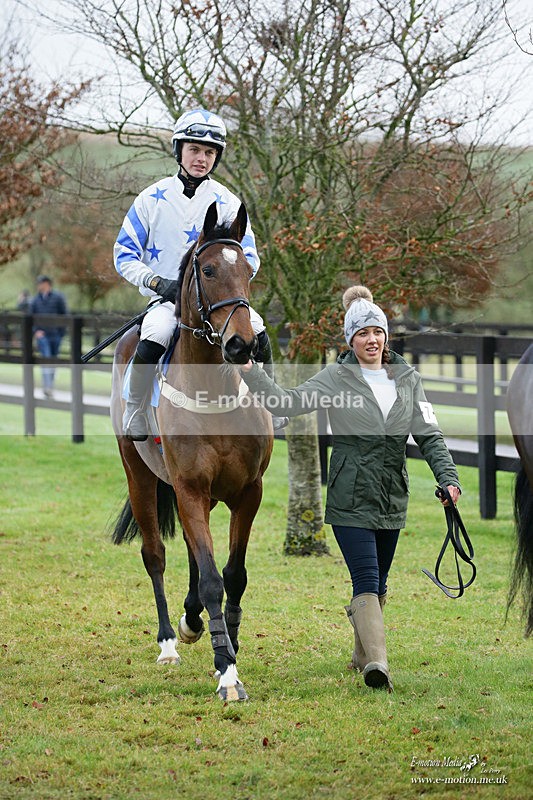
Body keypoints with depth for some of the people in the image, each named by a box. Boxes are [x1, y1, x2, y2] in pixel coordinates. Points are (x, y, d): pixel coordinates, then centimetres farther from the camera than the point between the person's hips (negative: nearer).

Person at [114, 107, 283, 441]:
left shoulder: (227, 203, 6)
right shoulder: (153, 198, 2)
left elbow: (249, 258, 6)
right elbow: (125, 255, 3)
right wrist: (158, 282, -13)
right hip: (166, 298, -2)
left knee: (258, 333, -25)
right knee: (151, 343, -34)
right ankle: (134, 412, -13)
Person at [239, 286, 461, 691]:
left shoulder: (408, 379, 7)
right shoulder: (336, 378, -3)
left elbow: (429, 434, 4)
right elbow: (287, 402, -11)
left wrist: (448, 477, -8)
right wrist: (250, 372, -23)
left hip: (393, 499, 4)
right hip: (350, 499, -4)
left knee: (378, 583, 15)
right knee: (366, 581, -15)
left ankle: (363, 655, 32)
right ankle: (377, 662, -23)